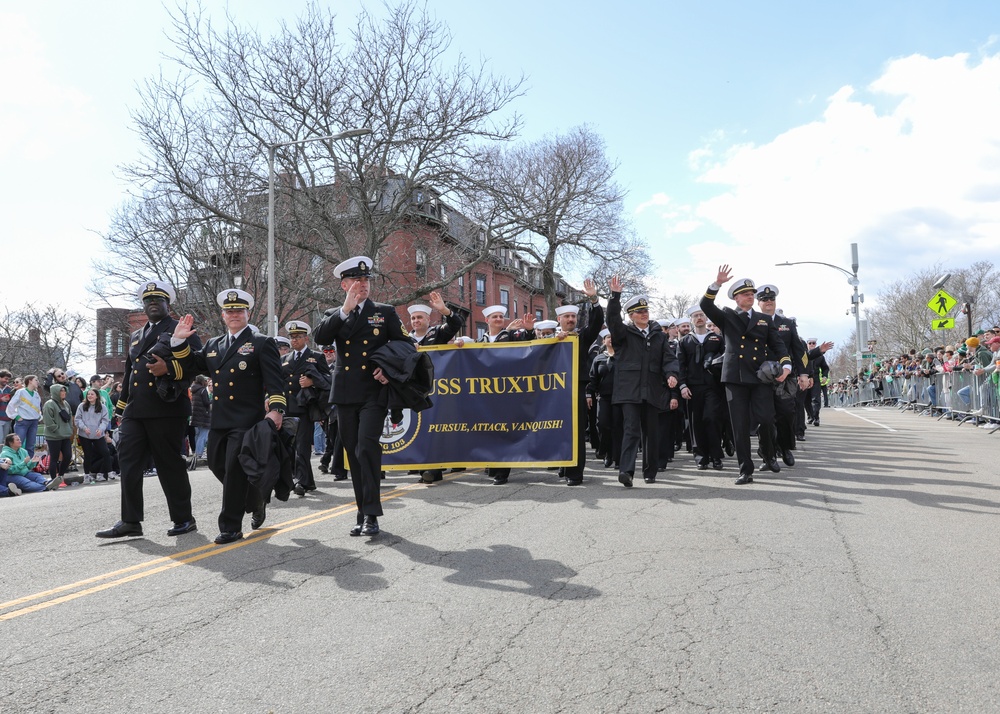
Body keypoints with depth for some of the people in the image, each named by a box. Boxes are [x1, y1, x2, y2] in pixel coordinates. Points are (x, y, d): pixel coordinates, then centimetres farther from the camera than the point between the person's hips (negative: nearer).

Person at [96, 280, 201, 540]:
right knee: (128, 461, 1)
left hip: (167, 409, -6)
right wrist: (121, 407, 23)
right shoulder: (136, 336, 23)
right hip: (135, 410, 6)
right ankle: (130, 521, 7)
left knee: (169, 464, 0)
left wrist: (170, 368, -23)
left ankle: (183, 519, 12)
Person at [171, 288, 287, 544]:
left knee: (235, 470, -6)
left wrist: (276, 409, -22)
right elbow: (193, 365, 16)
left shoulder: (262, 344, -1)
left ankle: (230, 527, 4)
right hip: (219, 420, 7)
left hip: (247, 420, -7)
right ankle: (256, 501, 33)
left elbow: (274, 380, -9)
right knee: (218, 465, 12)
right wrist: (179, 341, 3)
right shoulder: (213, 345, 18)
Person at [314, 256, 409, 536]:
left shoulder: (385, 312, 8)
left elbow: (405, 345, 8)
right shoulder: (334, 315, 12)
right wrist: (346, 309, -14)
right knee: (354, 455, 6)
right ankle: (364, 514, 16)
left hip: (374, 393, -3)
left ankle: (371, 514, -11)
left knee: (367, 448, -18)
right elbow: (320, 337, -8)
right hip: (345, 395, 3)